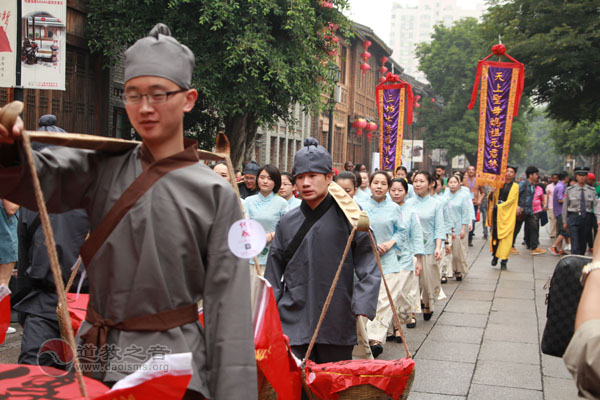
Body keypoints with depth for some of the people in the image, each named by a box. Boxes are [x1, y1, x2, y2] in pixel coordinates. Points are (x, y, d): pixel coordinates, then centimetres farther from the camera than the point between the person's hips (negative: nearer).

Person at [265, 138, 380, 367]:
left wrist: (362, 309, -16)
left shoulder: (348, 216, -3)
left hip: (338, 329, -2)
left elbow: (369, 269, -4)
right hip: (292, 325, 2)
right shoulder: (288, 222, 6)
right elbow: (273, 277, 14)